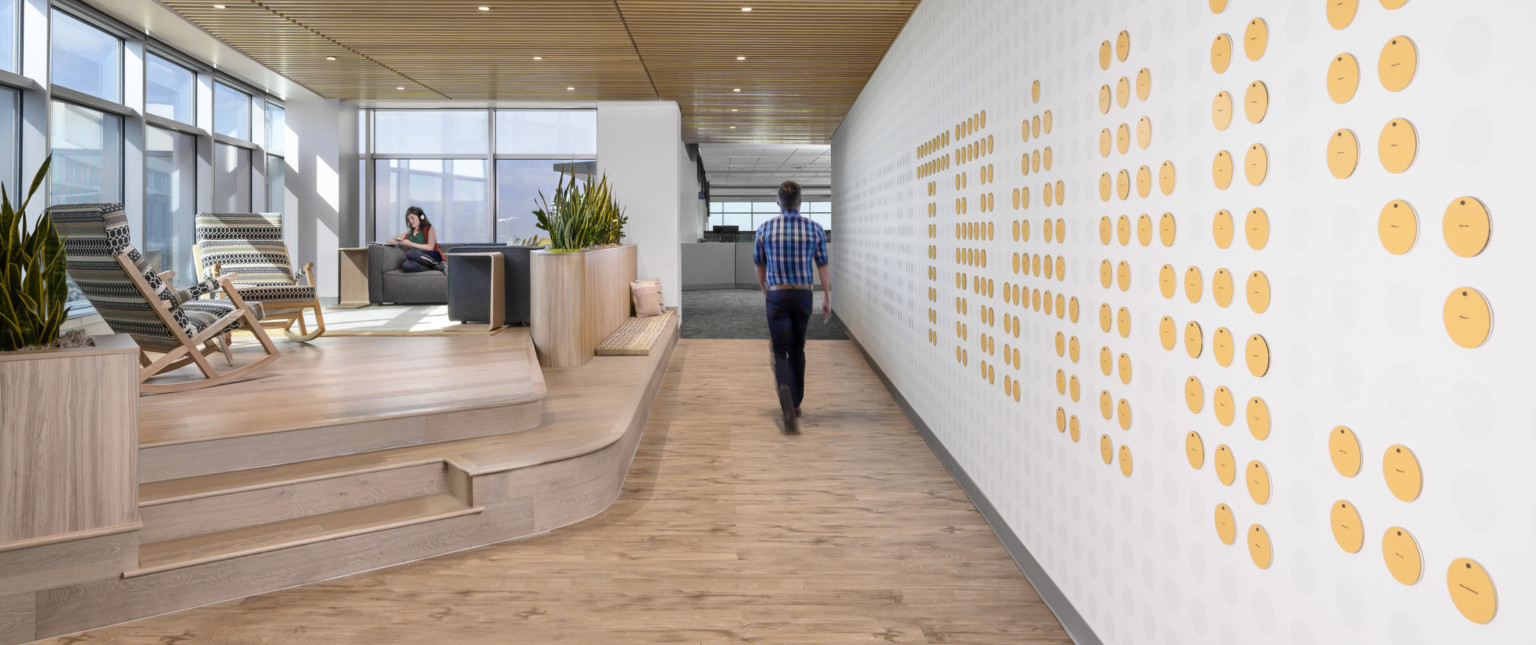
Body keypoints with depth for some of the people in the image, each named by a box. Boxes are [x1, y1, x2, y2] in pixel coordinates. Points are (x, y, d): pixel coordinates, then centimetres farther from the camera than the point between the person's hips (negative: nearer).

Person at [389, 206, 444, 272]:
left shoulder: (429, 229, 15)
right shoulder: (408, 234, 29)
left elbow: (430, 247, -1)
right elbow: (390, 241, 27)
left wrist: (410, 244, -5)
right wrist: (397, 241, 2)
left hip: (433, 257, -3)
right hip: (418, 262, 3)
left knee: (411, 253, -35)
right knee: (406, 266, -35)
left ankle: (437, 265, -33)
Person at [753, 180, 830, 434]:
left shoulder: (765, 229, -2)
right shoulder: (814, 229, -2)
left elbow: (759, 265, 10)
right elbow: (823, 266, 0)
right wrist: (827, 298, 9)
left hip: (777, 296, -1)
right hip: (804, 295, 1)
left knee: (780, 351, 1)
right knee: (797, 348, 18)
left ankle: (785, 390, -29)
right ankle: (795, 403, 25)